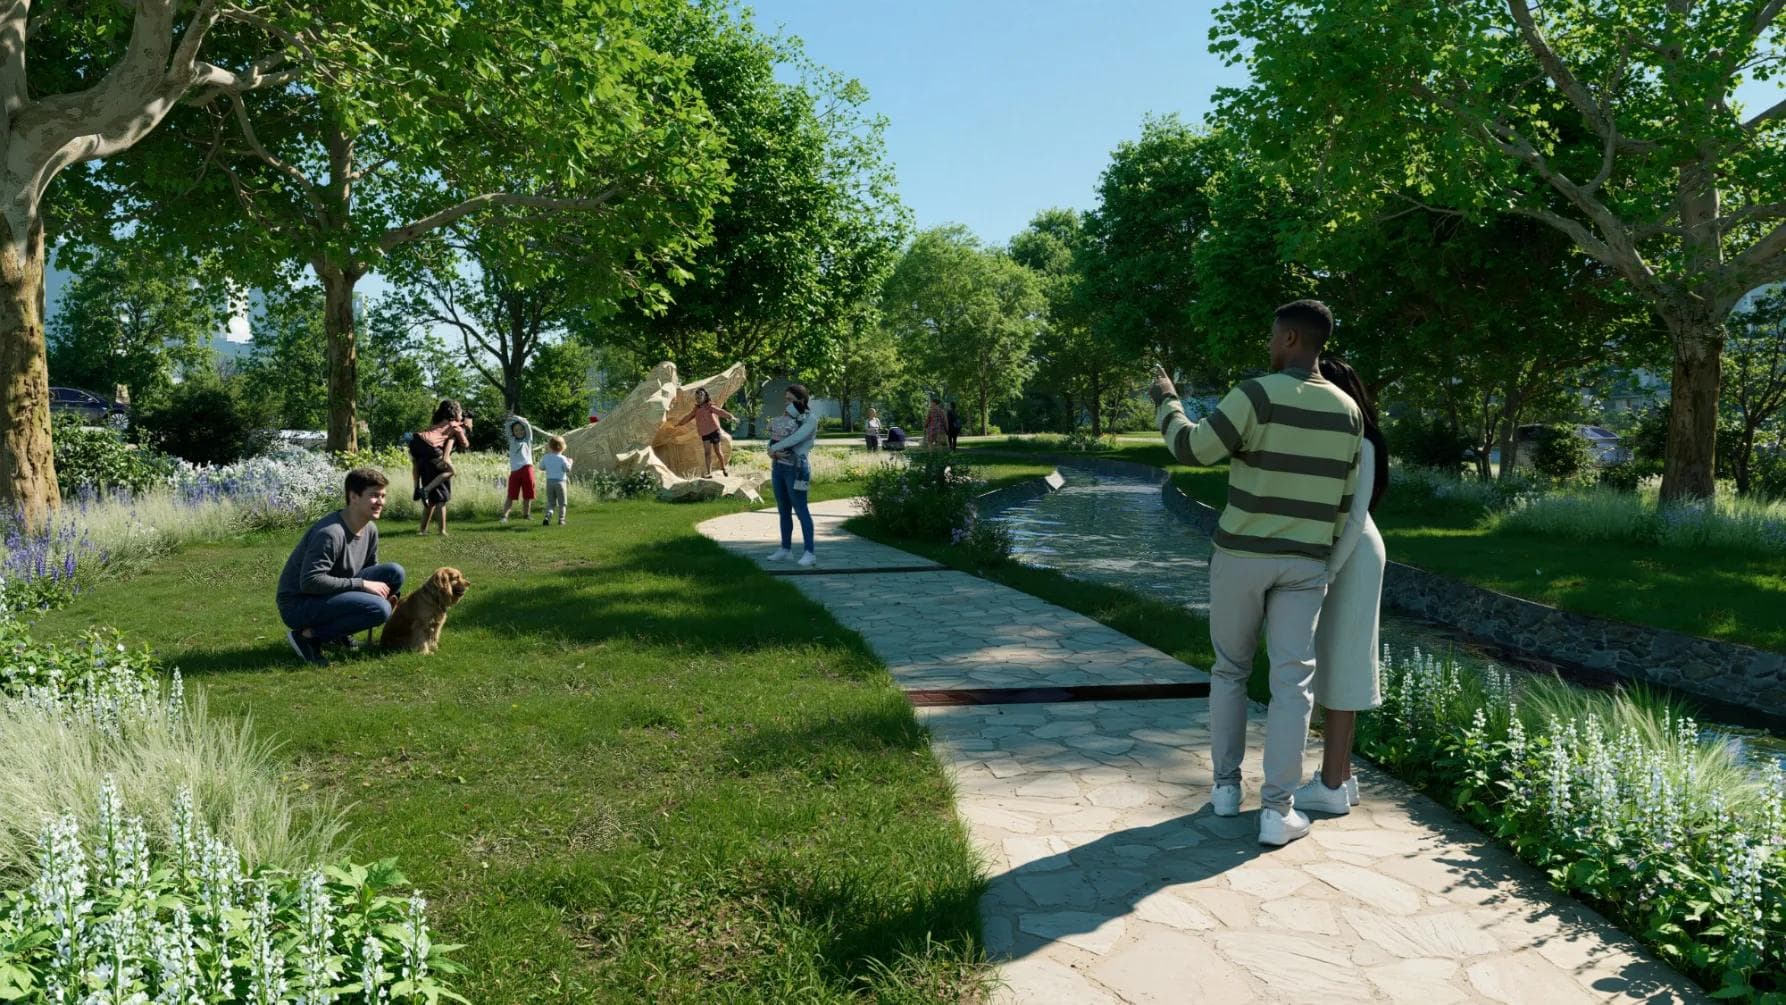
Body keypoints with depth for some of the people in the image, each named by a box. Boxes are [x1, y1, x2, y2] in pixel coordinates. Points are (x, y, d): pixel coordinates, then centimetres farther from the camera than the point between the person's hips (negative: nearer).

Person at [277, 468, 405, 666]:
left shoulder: (370, 530, 2)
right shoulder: (330, 533, -25)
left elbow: (371, 568, 15)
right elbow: (310, 581, -30)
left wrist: (387, 591, -6)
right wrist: (362, 584, -26)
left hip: (332, 595, 9)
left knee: (394, 572, -6)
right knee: (379, 609, -27)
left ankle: (337, 631, 5)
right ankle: (308, 635, -10)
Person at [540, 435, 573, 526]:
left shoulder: (546, 457, 2)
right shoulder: (562, 458, -11)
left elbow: (541, 467, 10)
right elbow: (567, 469, -11)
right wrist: (569, 462, 6)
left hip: (549, 481, 4)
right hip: (560, 481, -4)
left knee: (550, 502, 10)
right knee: (562, 503, 7)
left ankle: (548, 516, -11)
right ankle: (561, 520, 5)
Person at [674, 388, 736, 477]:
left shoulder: (710, 407, -10)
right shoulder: (696, 409, 8)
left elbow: (720, 412, -25)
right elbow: (689, 417, 25)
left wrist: (730, 417, -41)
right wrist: (680, 423, 38)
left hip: (714, 431, -4)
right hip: (704, 434, 4)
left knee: (718, 451, 5)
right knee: (707, 452, -8)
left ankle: (723, 468, 28)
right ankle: (709, 473, -11)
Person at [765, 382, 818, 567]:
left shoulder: (810, 419, -7)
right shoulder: (785, 418, 14)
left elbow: (797, 438, -21)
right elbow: (772, 439, 10)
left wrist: (774, 448, -13)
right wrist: (773, 452, -12)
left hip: (796, 468, -7)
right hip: (778, 466, 7)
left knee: (800, 510, -8)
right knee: (783, 510, 12)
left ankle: (809, 553, -7)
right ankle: (786, 549, 21)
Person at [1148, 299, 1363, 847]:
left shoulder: (1258, 395, -15)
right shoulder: (1347, 410, 3)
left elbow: (1191, 448, -14)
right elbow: (1346, 497, 9)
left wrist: (1167, 400, 3)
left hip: (1241, 554, -2)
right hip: (1305, 563, 3)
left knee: (1230, 669, 15)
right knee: (1292, 683, 2)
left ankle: (1226, 786, 20)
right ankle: (1277, 811, 1)